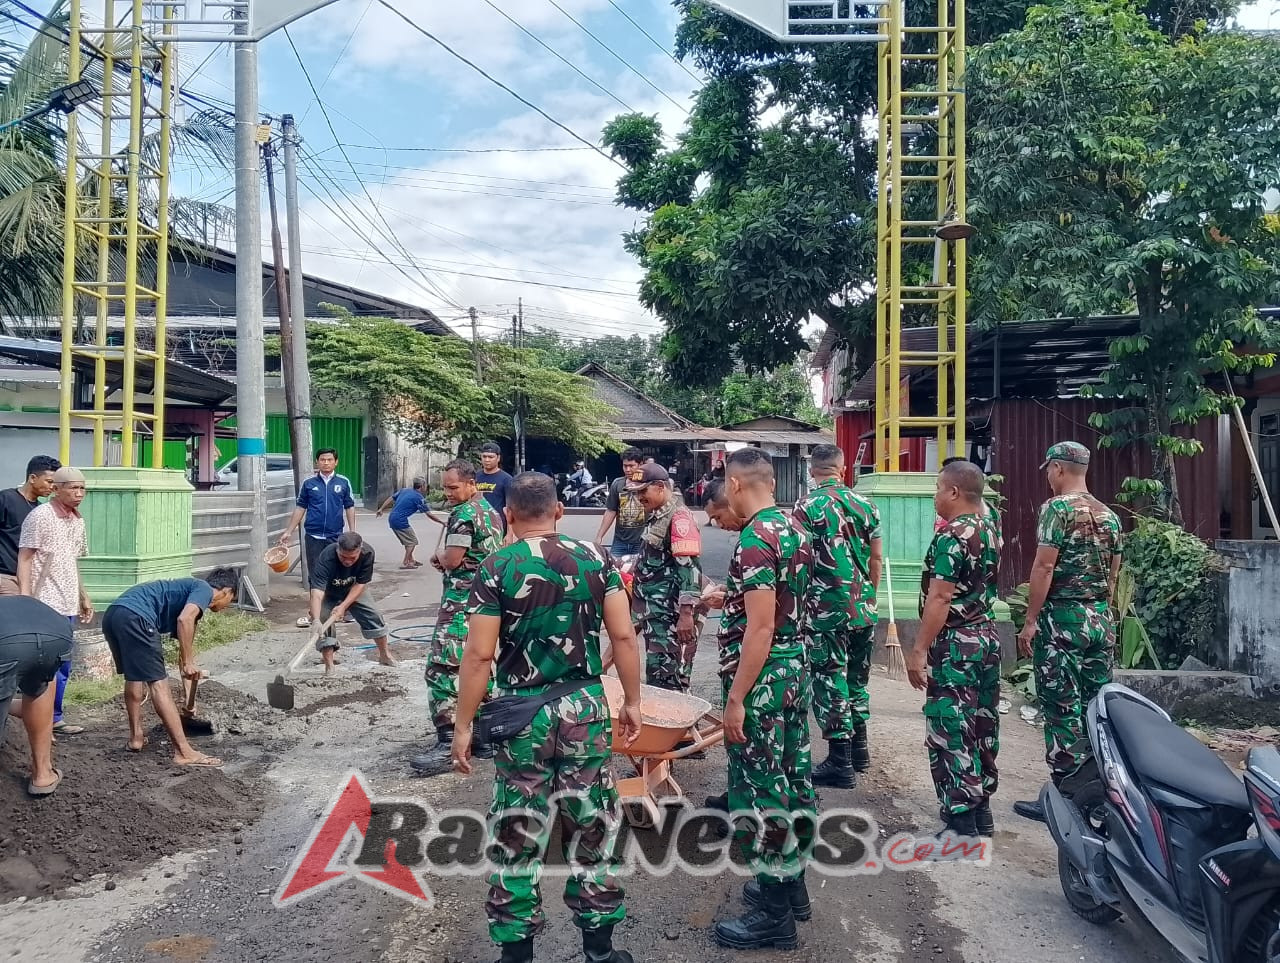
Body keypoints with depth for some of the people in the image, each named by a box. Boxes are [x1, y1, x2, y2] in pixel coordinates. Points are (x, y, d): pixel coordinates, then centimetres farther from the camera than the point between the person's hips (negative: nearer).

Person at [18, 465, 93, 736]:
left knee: (62, 665, 11)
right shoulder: (40, 516, -9)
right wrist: (25, 597, -19)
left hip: (67, 603, 8)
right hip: (45, 604, -8)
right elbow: (24, 558, -11)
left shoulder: (77, 520, 13)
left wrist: (83, 597, 22)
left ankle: (52, 718, 20)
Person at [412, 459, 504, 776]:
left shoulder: (463, 514, -15)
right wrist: (446, 560, 11)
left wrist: (438, 554, 6)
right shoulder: (491, 511, 15)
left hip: (462, 603, -10)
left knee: (442, 670, -9)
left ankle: (446, 744, -11)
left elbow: (451, 561, -16)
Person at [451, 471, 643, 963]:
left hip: (522, 713, -2)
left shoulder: (495, 568, -8)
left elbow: (479, 655, -10)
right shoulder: (596, 558, -2)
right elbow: (623, 636, -2)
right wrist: (632, 701, 8)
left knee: (516, 835, 12)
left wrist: (463, 725, -2)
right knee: (592, 827, 15)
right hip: (585, 706, 2)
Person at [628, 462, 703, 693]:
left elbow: (689, 568, -21)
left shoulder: (679, 518, -16)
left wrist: (686, 613, -25)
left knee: (667, 679, -7)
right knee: (655, 674, 15)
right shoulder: (656, 516, 14)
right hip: (653, 612, 10)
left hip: (670, 616, -10)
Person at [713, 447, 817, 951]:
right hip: (796, 670, 10)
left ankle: (774, 914, 11)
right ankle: (790, 883, 33)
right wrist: (730, 597, 31)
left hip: (762, 679, -9)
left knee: (760, 790, 0)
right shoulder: (793, 529, 8)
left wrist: (736, 698, -20)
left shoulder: (756, 538, -21)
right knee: (792, 778, 18)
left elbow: (760, 627, -24)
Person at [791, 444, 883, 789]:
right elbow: (876, 559, 10)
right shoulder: (865, 505, 5)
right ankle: (859, 748, 30)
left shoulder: (808, 507, -10)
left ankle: (840, 762, 7)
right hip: (863, 609, 6)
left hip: (826, 609, -6)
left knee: (830, 681, 2)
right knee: (857, 677, 19)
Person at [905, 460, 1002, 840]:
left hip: (955, 644, -9)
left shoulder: (953, 535, -18)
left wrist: (918, 650, -19)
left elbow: (939, 599, -21)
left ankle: (961, 824, 1)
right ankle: (981, 810, 26)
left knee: (950, 732, -3)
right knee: (981, 726, 15)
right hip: (987, 636, 9)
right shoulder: (990, 528, 10)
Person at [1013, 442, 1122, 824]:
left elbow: (1044, 566, -15)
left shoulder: (1057, 507, -10)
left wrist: (1030, 620, -11)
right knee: (1095, 707, 12)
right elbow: (1112, 575, 17)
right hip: (1100, 620, 7)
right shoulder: (1109, 515, 12)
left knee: (1062, 710, -3)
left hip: (1062, 619, -7)